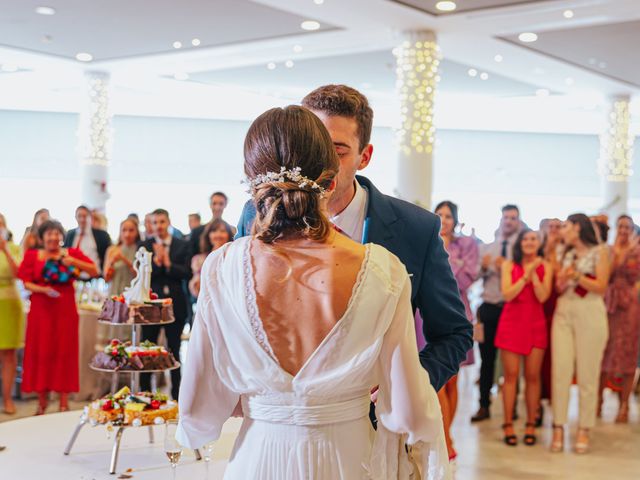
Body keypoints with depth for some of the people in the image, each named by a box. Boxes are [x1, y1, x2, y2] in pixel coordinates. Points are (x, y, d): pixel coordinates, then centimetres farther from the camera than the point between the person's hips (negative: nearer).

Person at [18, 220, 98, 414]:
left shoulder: (72, 253, 6)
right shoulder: (32, 256, 5)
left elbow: (94, 271, 0)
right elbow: (26, 283, -1)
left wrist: (74, 261, -14)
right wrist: (44, 289, -18)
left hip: (65, 310, 0)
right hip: (41, 310, 0)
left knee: (64, 353, 1)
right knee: (41, 353, 1)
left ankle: (63, 403, 7)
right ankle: (42, 402, 11)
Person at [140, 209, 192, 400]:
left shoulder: (182, 246, 3)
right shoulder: (144, 246, 2)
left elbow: (187, 273, -6)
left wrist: (168, 264, -15)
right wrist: (156, 261, -19)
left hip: (175, 304, 0)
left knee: (174, 350, 10)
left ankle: (176, 394, 19)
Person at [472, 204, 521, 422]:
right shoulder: (487, 248, 11)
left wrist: (506, 267, -21)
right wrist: (483, 268, -11)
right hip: (489, 307, 3)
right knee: (487, 358, 6)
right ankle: (484, 406, 12)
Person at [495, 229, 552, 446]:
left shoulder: (545, 267, 4)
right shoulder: (508, 265, 3)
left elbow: (543, 297, -8)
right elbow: (507, 294, -9)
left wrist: (533, 274, -14)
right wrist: (526, 275, -13)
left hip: (535, 324, 1)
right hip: (511, 321, -1)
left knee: (532, 376, 3)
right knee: (511, 375, 0)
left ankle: (531, 426, 12)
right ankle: (508, 426, 7)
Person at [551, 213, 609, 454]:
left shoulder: (600, 251, 2)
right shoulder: (567, 253, 17)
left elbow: (601, 287, -5)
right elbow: (560, 288, 15)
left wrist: (576, 275, -13)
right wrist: (562, 279, -6)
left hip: (590, 314, -4)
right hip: (564, 312, 5)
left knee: (587, 375, -2)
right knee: (560, 371, -3)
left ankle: (584, 430, 5)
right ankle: (559, 428, 2)